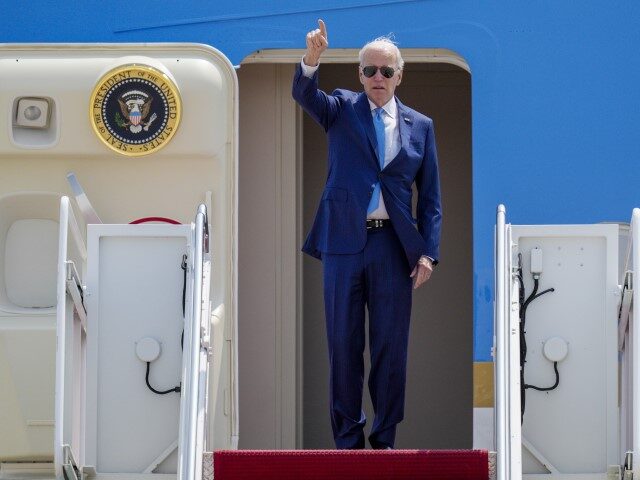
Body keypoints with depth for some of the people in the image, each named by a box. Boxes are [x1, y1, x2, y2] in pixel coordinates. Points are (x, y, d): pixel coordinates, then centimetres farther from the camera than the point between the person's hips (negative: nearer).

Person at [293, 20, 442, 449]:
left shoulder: (420, 126, 9)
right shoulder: (342, 109, 7)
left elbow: (430, 196, 8)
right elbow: (305, 95, -15)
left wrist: (428, 252, -2)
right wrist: (312, 58, -35)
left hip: (394, 246, 1)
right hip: (343, 242, -1)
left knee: (391, 346, 4)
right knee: (344, 345, 5)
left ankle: (385, 438, 15)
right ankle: (348, 439, 13)